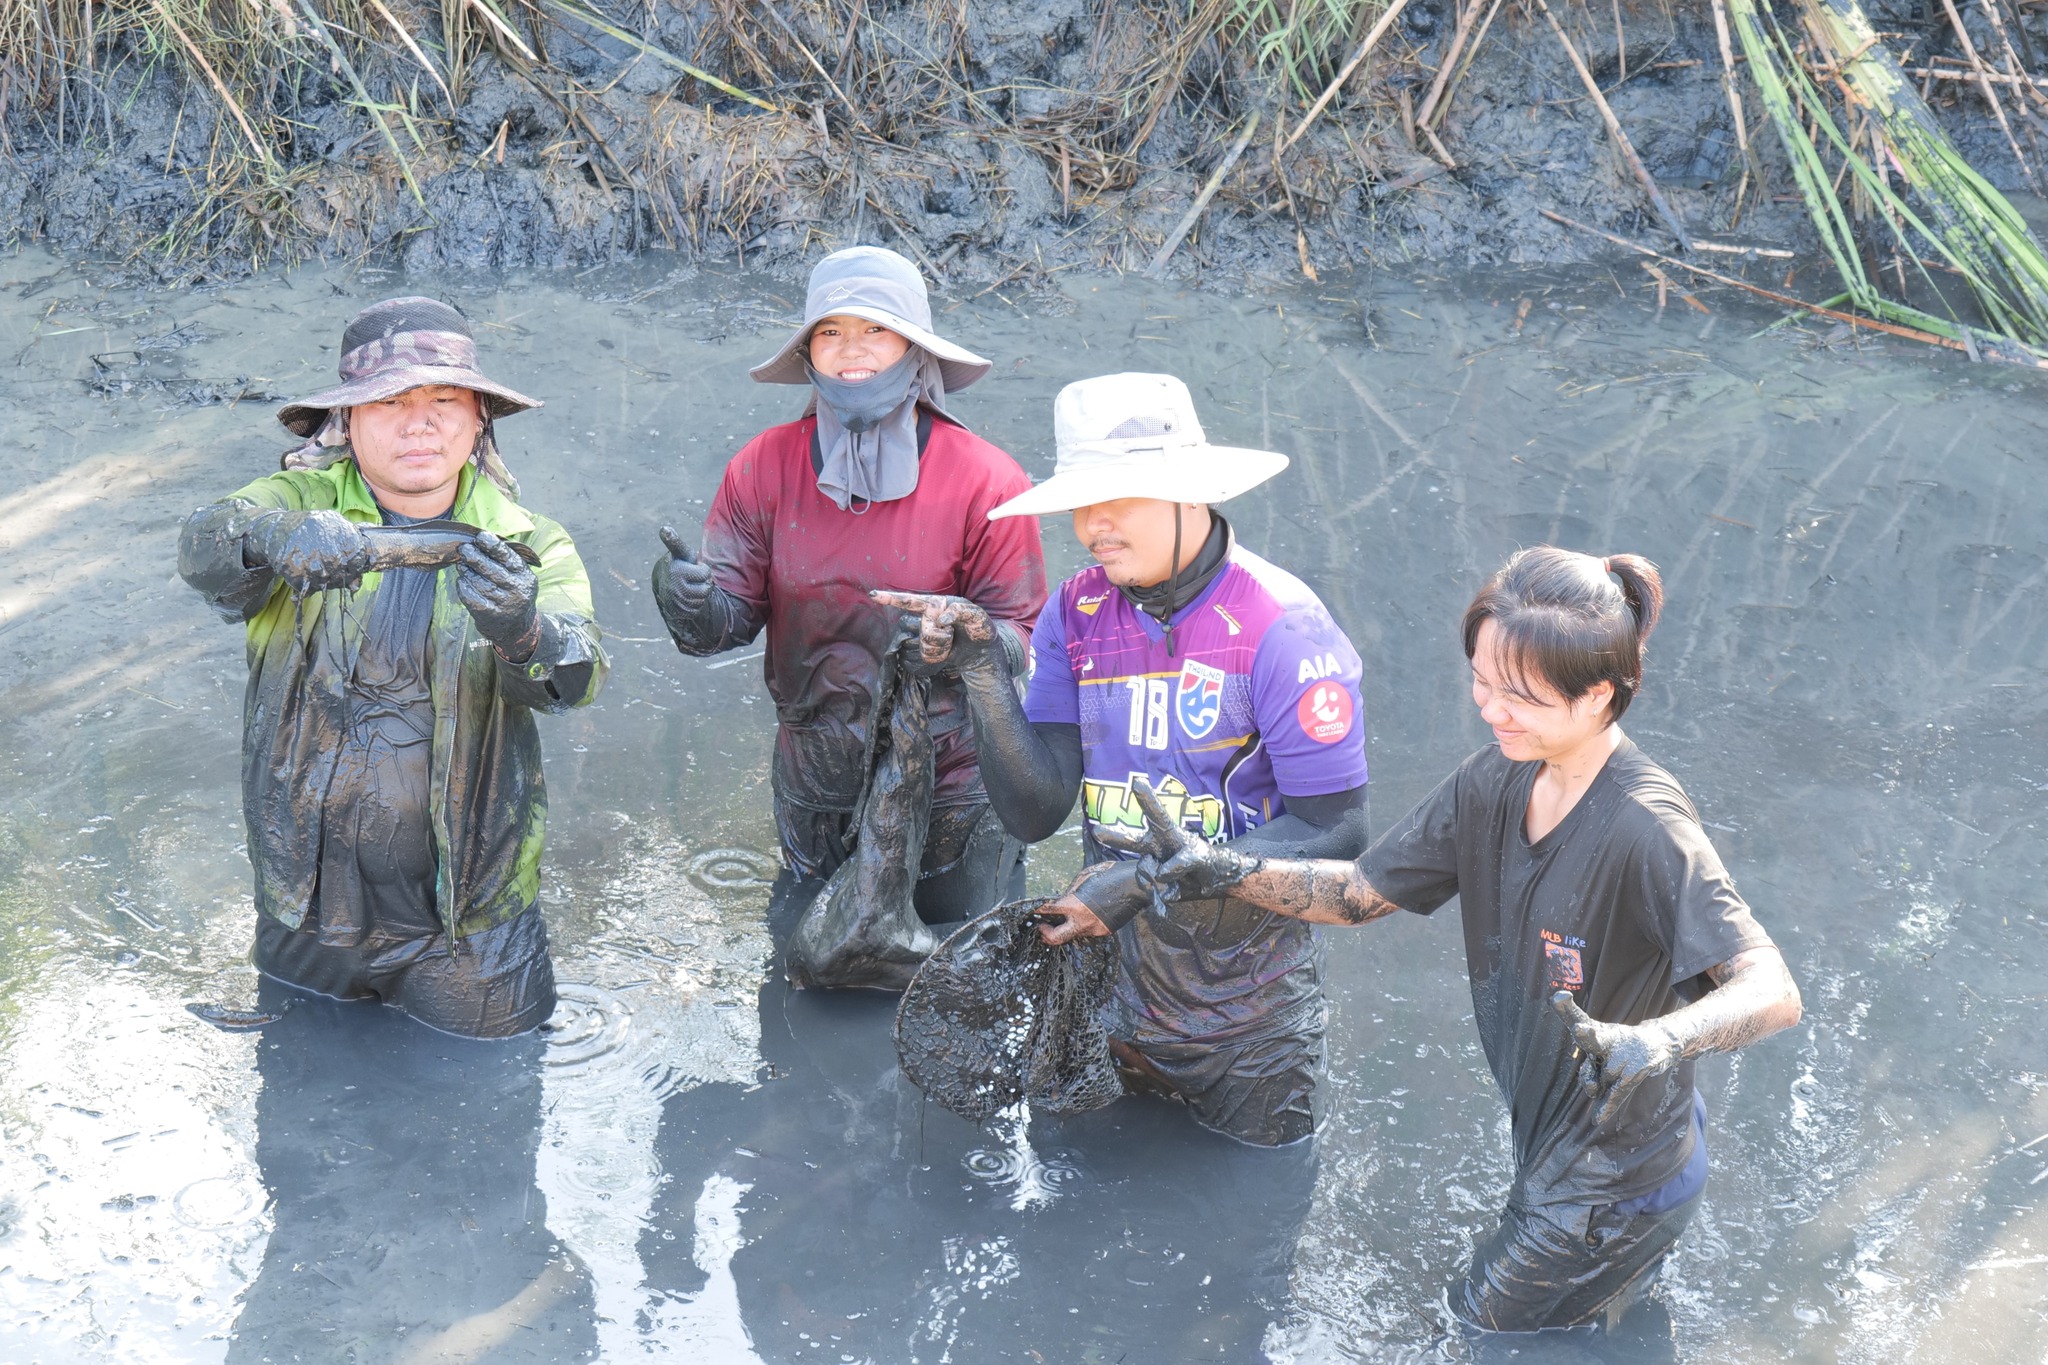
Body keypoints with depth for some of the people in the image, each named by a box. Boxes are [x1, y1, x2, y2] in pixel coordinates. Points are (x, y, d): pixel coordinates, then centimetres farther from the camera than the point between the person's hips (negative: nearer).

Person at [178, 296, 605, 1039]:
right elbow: (203, 546, -27)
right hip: (306, 913, 1)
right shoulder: (301, 502, -6)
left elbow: (576, 676, -24)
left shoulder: (528, 547, -7)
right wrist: (275, 537, -51)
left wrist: (522, 630, -48)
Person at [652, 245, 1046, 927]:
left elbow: (1022, 630, -9)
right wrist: (693, 603, -27)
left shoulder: (985, 479, -11)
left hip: (951, 789, -3)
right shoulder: (763, 467, -5)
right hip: (814, 788, 3)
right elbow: (734, 610, -4)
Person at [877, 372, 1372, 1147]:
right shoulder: (1077, 614, -5)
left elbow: (1335, 832, -20)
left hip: (1247, 1014, -4)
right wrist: (981, 668, -20)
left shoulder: (1280, 629, -19)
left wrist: (1150, 880, -25)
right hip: (1108, 975, 4)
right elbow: (1036, 813, -8)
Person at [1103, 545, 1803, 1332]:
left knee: (1482, 1328, 13)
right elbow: (1359, 892, -2)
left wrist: (1658, 1042, -58)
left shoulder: (1643, 828, -32)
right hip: (1552, 1144, 8)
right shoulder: (1497, 781, -9)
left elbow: (1773, 994, -39)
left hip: (1615, 1191, -8)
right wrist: (1226, 871, -18)